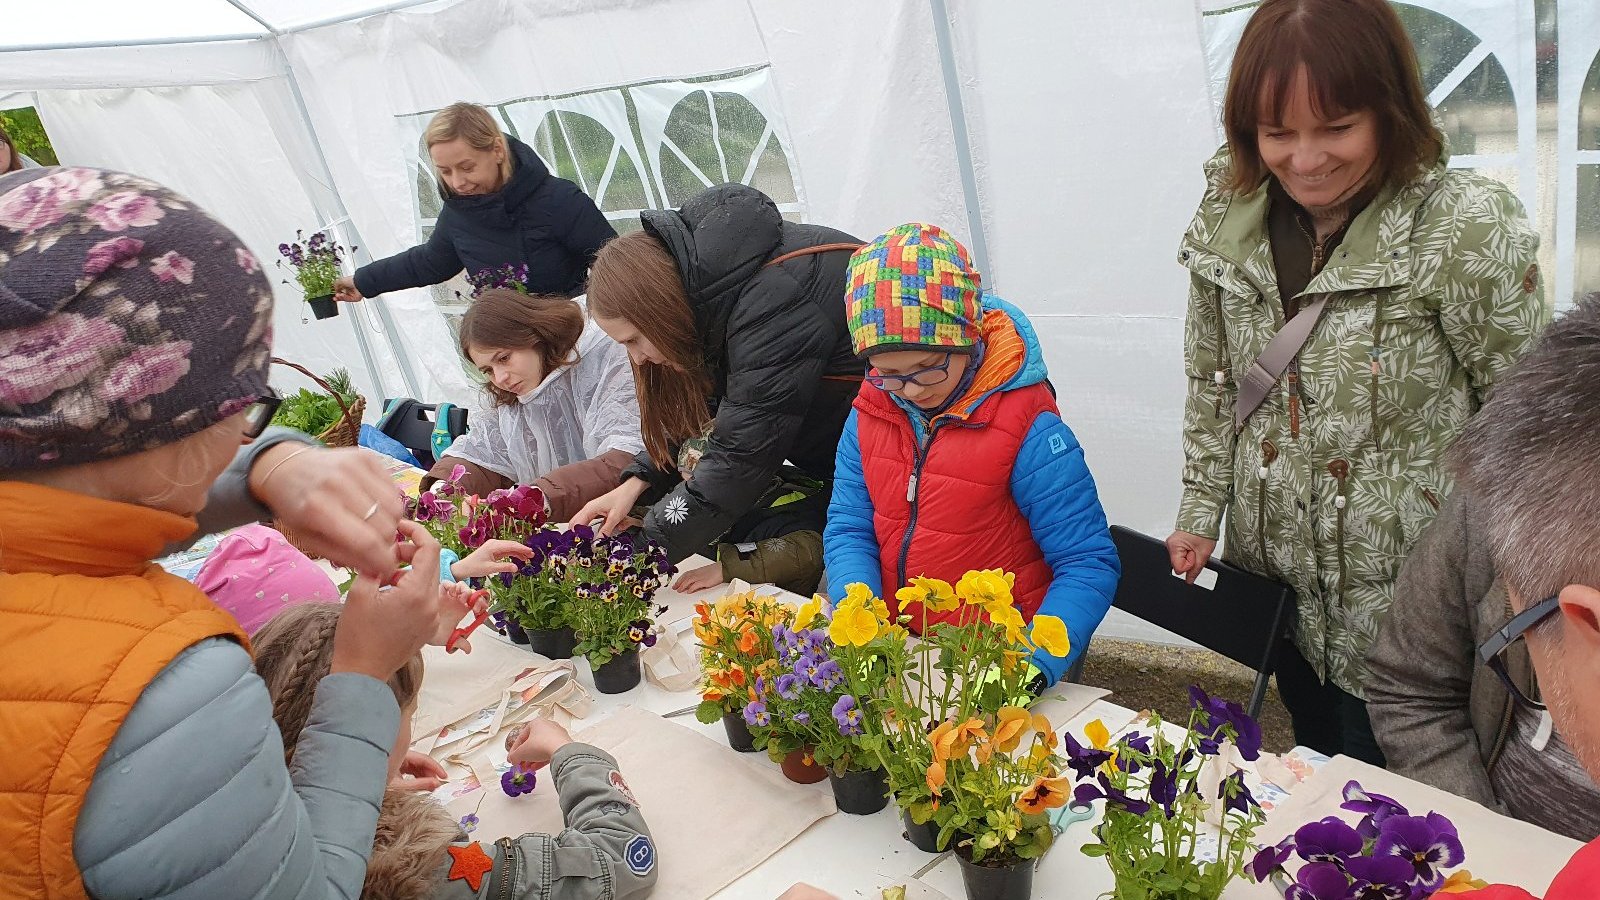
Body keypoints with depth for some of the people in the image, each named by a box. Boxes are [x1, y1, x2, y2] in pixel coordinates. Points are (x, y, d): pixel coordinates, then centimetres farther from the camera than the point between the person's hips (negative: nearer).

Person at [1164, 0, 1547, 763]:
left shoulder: (1467, 230, -18)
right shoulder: (1228, 217, -4)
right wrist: (1200, 512, 4)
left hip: (1403, 594, -4)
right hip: (1274, 576, 5)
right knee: (1314, 765, 25)